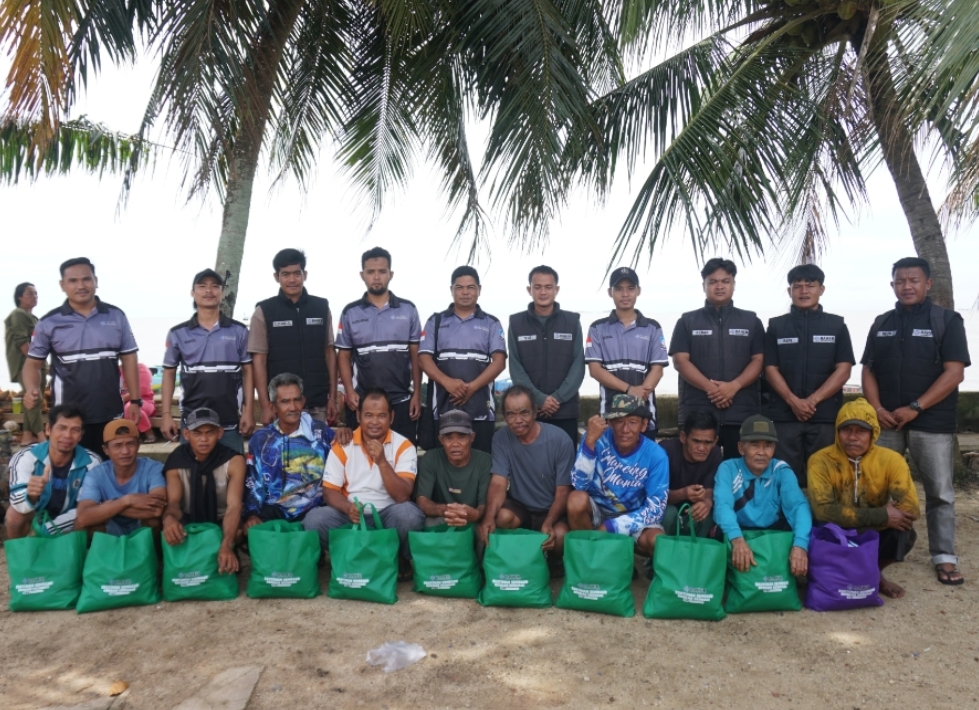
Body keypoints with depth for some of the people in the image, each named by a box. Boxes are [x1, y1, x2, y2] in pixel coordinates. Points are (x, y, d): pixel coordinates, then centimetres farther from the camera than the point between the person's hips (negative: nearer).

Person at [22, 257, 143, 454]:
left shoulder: (116, 316, 4)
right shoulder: (49, 322, 0)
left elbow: (128, 359, 7)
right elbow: (33, 363, 5)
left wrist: (135, 400, 2)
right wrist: (31, 390, -17)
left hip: (112, 414, 2)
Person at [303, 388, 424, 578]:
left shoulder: (403, 447, -7)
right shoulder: (342, 446, -2)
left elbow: (402, 496, -16)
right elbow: (329, 491, -2)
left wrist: (382, 461, -28)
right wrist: (348, 508, -23)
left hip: (388, 515, -1)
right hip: (351, 514, 2)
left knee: (409, 514, -34)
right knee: (314, 519, -26)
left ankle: (399, 559, -3)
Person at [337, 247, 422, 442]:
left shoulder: (408, 309, 5)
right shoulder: (350, 313, 5)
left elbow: (416, 355, 5)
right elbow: (344, 356, 7)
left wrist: (417, 394, 0)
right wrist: (349, 391, -6)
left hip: (401, 400, 0)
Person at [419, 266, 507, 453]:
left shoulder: (491, 324, 11)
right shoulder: (436, 321, 13)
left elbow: (499, 361, 0)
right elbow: (424, 358, 3)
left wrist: (472, 387, -14)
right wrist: (447, 382, -15)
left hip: (481, 409, 0)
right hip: (443, 407, 0)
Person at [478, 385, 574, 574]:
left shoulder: (559, 440, -17)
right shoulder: (501, 438, -10)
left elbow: (563, 490, -14)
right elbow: (499, 482, -17)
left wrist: (549, 523, -32)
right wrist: (489, 517, -37)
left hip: (552, 509, -1)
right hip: (519, 506, 2)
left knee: (560, 535, -32)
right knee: (502, 517, -31)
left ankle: (555, 563, 5)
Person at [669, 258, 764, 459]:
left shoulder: (751, 321, 12)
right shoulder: (687, 321, 9)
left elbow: (758, 360, 5)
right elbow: (680, 361, 0)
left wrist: (734, 386, -13)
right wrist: (710, 387, -14)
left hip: (743, 414, 1)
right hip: (697, 412, -1)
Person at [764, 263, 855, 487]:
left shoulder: (836, 325, 9)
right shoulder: (776, 326, 9)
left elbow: (843, 371, 0)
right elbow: (770, 369, 3)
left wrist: (812, 400, -11)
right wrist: (793, 401, -12)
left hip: (826, 416, 0)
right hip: (784, 415, 0)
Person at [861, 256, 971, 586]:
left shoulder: (947, 320, 1)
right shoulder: (881, 324, 12)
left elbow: (954, 373, -8)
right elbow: (868, 370, 11)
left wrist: (915, 408, -15)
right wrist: (876, 408, -5)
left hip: (932, 422, -3)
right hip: (886, 421, 3)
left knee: (940, 493, 2)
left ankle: (944, 557, 11)